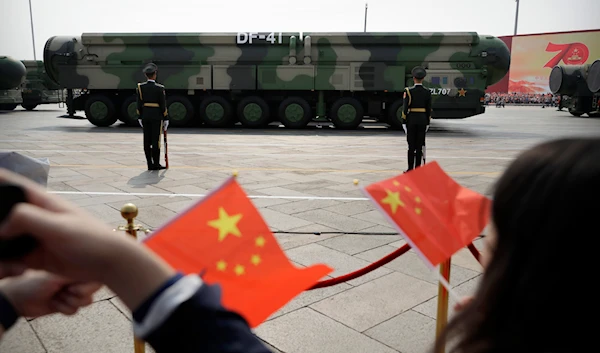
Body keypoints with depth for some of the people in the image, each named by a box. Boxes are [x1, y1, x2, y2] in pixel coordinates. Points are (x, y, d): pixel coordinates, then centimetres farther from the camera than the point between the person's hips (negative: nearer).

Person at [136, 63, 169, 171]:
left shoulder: (140, 87, 1)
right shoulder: (159, 88, -10)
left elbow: (139, 104, 3)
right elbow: (163, 105, -9)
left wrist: (140, 117, 10)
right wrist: (166, 118, -3)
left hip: (145, 115, 4)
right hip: (156, 116, -4)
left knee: (147, 140, 6)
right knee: (156, 140, -1)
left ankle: (150, 164, 10)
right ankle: (156, 164, 2)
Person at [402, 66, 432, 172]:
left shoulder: (408, 91, -7)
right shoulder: (427, 92, 2)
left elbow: (405, 108, -9)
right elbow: (429, 109, 4)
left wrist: (404, 122, -4)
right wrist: (427, 123, 11)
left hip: (411, 119, -2)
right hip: (422, 120, 2)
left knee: (411, 144, 2)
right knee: (419, 145, 6)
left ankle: (411, 168, 3)